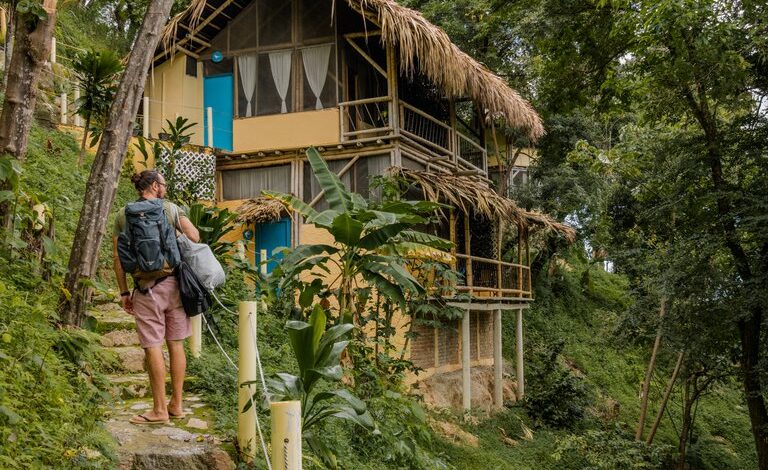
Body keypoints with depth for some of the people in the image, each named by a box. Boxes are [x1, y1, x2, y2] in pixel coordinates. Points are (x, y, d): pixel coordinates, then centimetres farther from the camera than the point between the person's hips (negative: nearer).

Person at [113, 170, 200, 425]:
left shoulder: (124, 215, 5)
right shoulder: (170, 208, 3)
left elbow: (118, 258, 3)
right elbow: (194, 236, -5)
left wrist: (124, 292, 8)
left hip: (146, 287, -1)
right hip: (174, 281, 1)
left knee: (153, 346, 1)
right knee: (176, 344, 10)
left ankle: (159, 410, 5)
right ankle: (176, 404, 17)